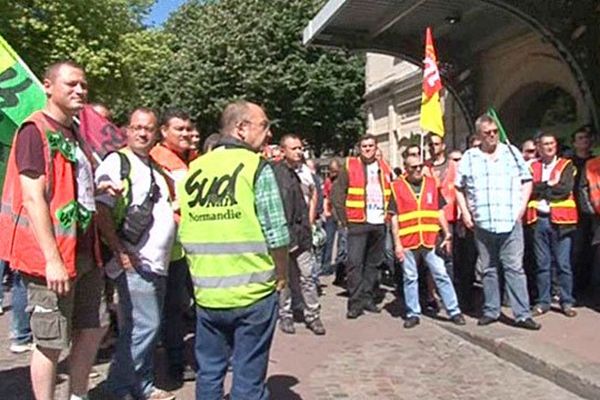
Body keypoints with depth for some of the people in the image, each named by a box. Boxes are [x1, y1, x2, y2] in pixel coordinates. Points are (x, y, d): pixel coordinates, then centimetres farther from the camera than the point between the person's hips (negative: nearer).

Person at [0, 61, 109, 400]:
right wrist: (52, 258, -22)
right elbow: (33, 198, -18)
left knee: (94, 328, 16)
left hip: (85, 252, 9)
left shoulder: (76, 132, 15)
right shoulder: (35, 130, -11)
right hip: (53, 257, -9)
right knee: (51, 342, 2)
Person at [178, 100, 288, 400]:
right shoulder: (257, 167, -9)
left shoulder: (194, 169, 6)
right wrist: (280, 277, 3)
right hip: (253, 292, -5)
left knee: (208, 372, 18)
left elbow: (185, 233, 6)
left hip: (206, 293, 5)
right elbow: (276, 234, -12)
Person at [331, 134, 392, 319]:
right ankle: (355, 302, -1)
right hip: (358, 223, -5)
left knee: (373, 263, 11)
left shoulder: (384, 168, 13)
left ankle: (367, 297, 21)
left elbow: (391, 194, 20)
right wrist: (344, 218, -6)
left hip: (379, 223, 5)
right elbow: (336, 192, -4)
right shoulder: (350, 167, -1)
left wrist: (389, 214, 8)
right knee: (354, 262, -8)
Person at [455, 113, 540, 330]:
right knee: (488, 269, 10)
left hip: (511, 222, -1)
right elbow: (459, 188, 11)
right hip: (482, 223, 1)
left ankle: (522, 314, 3)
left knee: (514, 267, -3)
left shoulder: (511, 152, 7)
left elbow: (526, 180, 11)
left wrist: (522, 206, -1)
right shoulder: (469, 157, 6)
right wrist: (465, 212, 3)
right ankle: (491, 310, 21)